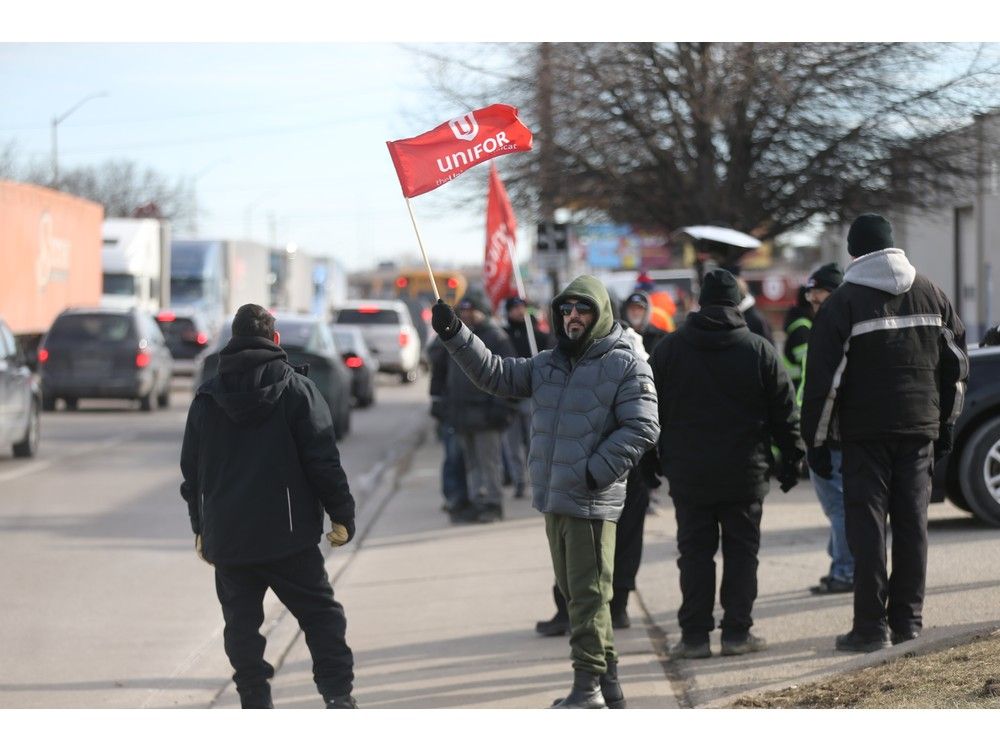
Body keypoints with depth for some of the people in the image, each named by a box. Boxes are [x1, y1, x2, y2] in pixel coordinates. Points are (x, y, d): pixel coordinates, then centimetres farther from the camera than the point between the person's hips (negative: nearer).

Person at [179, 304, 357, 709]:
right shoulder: (296, 388, -3)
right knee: (321, 615, 6)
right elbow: (323, 460, -6)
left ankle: (256, 704, 3)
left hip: (227, 538, 3)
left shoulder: (206, 397, 7)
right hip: (288, 535, -2)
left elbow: (192, 470, 13)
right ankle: (338, 696, -4)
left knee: (242, 623, 8)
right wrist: (342, 516, 1)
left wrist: (201, 527, 23)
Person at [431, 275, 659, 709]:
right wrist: (454, 335, -2)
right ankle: (607, 682, 22)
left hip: (592, 501, -8)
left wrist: (594, 473, -18)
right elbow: (496, 375, 10)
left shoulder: (626, 365, -7)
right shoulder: (547, 364, 15)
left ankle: (588, 687, 0)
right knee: (573, 591, 13)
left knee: (588, 593, -5)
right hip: (553, 498, 8)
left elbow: (641, 429, -13)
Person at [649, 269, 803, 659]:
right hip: (745, 472, -1)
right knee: (741, 550, 6)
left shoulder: (669, 349, 1)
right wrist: (791, 457, 11)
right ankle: (737, 632, 5)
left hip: (688, 472, 1)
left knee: (695, 552, 5)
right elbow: (784, 411, 2)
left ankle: (694, 634, 2)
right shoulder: (759, 350, -2)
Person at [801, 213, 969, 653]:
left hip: (866, 431, -4)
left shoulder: (842, 303, -5)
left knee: (867, 525, -2)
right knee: (912, 523, 9)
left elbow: (823, 379, -7)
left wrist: (816, 441, -2)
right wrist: (945, 424, 20)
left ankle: (871, 626, -5)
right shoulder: (931, 295, 9)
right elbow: (956, 363, 14)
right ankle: (907, 620, 12)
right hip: (920, 428, 4)